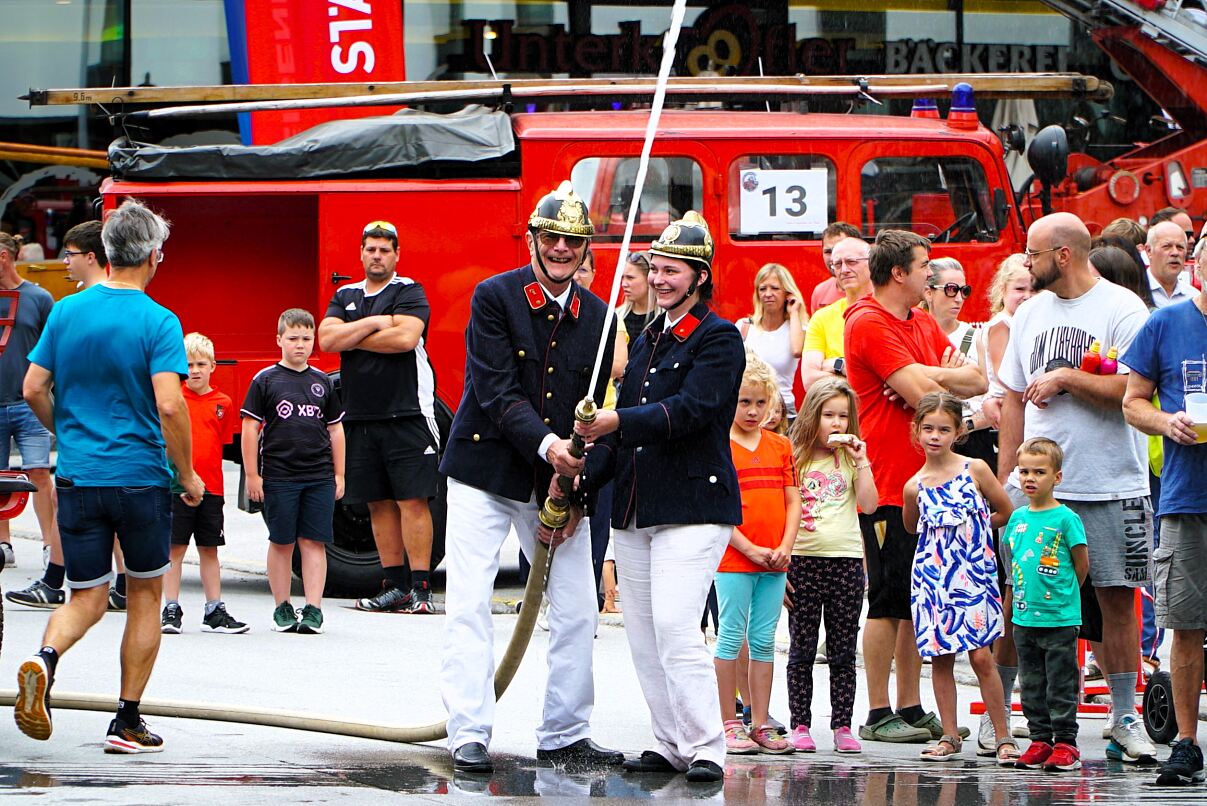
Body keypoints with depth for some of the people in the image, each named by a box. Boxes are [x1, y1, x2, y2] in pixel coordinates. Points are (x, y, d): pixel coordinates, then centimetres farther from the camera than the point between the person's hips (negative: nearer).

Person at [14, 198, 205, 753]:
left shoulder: (65, 312, 3)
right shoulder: (157, 322, -11)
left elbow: (34, 389, 6)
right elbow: (169, 405, -19)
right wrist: (188, 475, -7)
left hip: (77, 477, 3)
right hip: (141, 476, -3)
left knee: (87, 599, 8)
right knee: (144, 596, 13)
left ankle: (45, 658, -24)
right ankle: (127, 723, 12)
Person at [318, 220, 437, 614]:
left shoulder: (409, 292, -1)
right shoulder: (346, 296, 16)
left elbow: (406, 337, -17)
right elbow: (327, 338, 1)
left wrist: (351, 338, -6)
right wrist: (374, 323, -10)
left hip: (407, 415, -6)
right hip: (361, 416, 6)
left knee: (412, 500, -9)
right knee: (379, 504, 7)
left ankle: (420, 587, -10)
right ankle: (394, 586, 11)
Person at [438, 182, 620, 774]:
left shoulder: (597, 319, 4)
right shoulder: (494, 298, -8)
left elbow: (592, 415, 5)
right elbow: (495, 391, -15)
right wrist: (546, 445, -27)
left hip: (557, 483, 4)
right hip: (485, 473, -4)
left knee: (578, 612, 3)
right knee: (469, 605, -8)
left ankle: (564, 736, 14)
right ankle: (469, 736, -6)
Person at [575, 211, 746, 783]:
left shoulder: (718, 338, -5)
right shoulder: (648, 339, 19)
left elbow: (689, 410, -19)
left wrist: (618, 423, -29)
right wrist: (583, 478, 7)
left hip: (693, 504, -8)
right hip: (635, 509, 8)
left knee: (674, 625, -17)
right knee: (641, 633, 5)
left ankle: (705, 749, -12)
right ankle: (669, 744, 12)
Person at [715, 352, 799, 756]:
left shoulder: (781, 446, 11)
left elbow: (793, 500, 9)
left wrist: (785, 547, -6)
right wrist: (750, 549, -14)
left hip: (774, 561, 5)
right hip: (733, 558, -4)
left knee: (764, 642, 7)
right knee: (732, 638, -1)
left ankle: (760, 725, 11)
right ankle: (728, 724, 4)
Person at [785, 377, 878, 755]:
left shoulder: (851, 457, 10)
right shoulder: (796, 457, 4)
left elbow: (869, 504, -1)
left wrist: (861, 462, -6)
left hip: (846, 558, 2)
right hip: (803, 559, -2)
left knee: (843, 652, 3)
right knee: (802, 649, 1)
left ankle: (842, 726, 6)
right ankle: (800, 726, 4)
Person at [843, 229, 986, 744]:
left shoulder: (924, 325, 18)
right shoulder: (869, 324, -10)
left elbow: (977, 382, 10)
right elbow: (921, 391, -19)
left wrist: (935, 377, -10)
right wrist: (950, 378, 2)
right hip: (887, 484, -8)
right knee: (889, 601, -5)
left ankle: (910, 707, 17)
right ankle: (879, 715, 0)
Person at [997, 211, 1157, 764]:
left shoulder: (1122, 310, -5)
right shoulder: (1031, 313, 13)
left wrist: (1065, 376, -12)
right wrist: (1003, 478, 12)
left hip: (1109, 485, -5)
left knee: (1115, 597, 0)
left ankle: (1124, 717, 9)